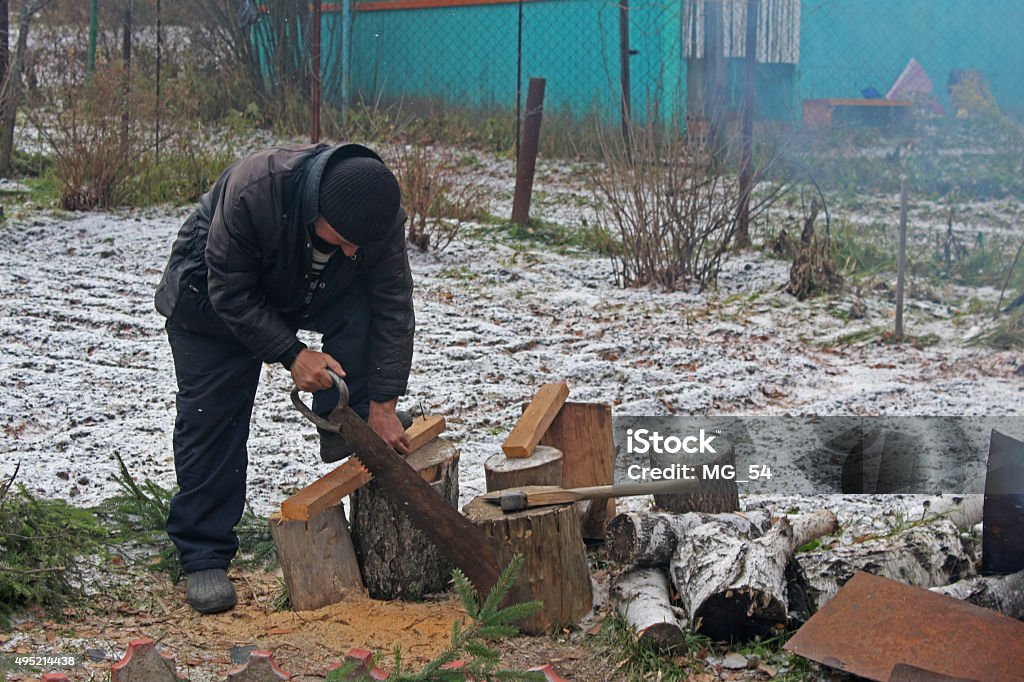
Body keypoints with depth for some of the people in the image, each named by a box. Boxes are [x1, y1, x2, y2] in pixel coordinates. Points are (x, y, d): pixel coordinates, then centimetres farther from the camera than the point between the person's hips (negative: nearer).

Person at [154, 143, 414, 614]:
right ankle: (203, 557, 0)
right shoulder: (251, 192, -41)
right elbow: (231, 294, -30)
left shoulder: (380, 216, -28)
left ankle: (344, 431, -12)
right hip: (212, 298, -4)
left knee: (363, 310, -25)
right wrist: (291, 355, -32)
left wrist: (383, 406, -24)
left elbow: (392, 305, -22)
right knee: (211, 415, -9)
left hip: (313, 294, 4)